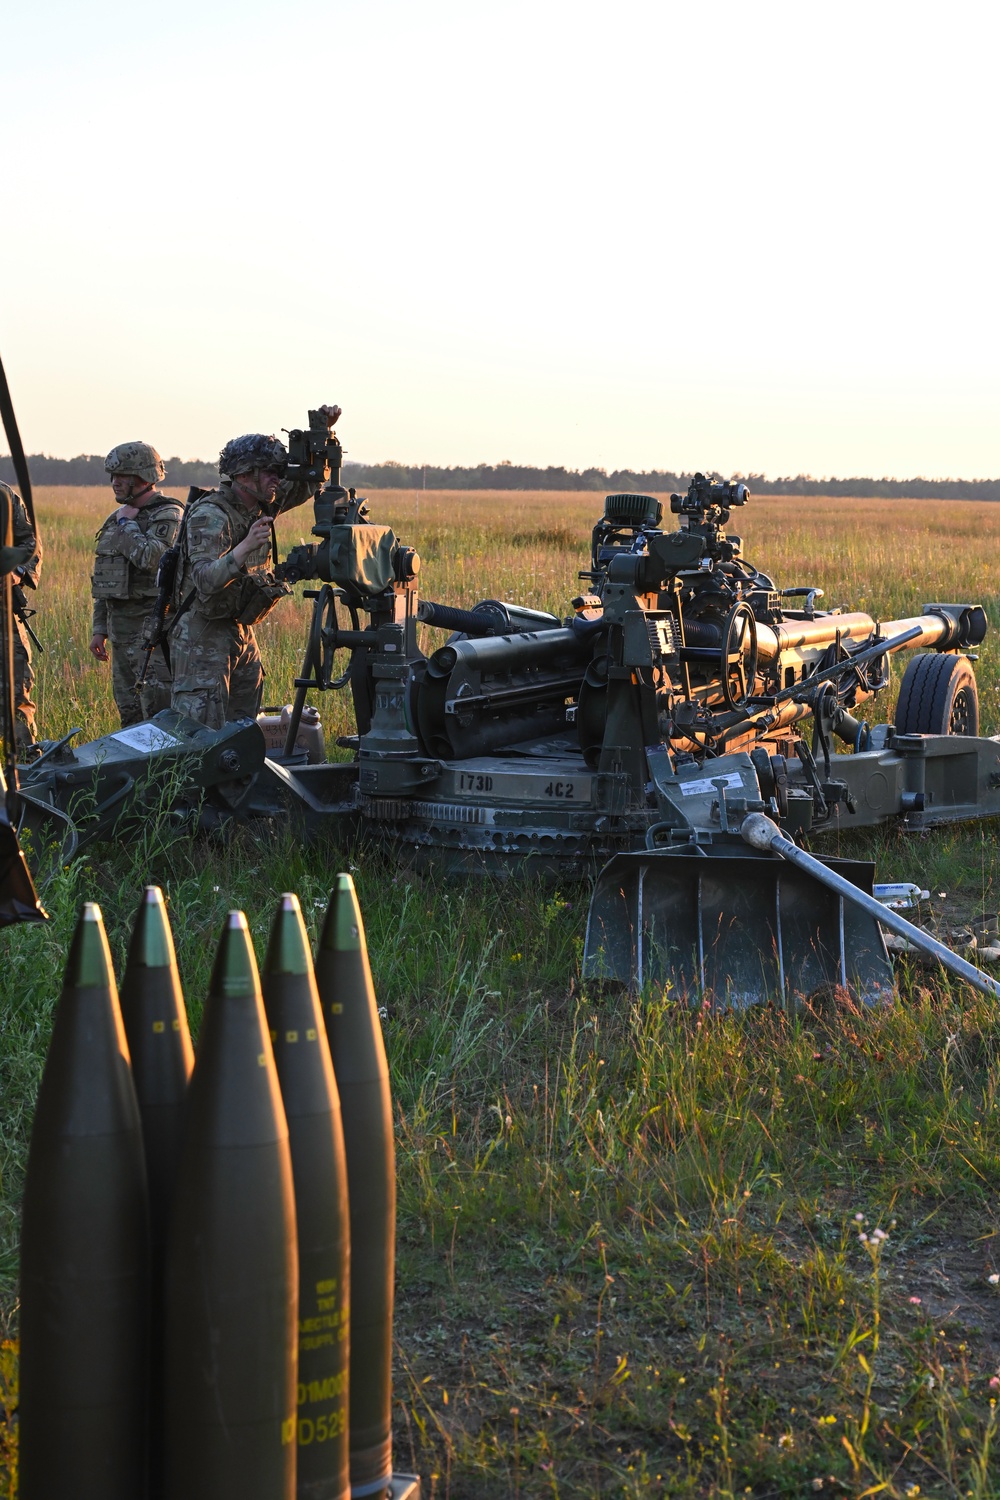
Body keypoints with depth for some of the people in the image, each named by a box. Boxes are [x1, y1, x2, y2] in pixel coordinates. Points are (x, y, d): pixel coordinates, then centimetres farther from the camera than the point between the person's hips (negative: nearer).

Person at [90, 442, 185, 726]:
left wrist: (127, 524, -11)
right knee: (129, 715, 12)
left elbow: (151, 558, -27)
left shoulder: (168, 515, -8)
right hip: (120, 628, 9)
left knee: (158, 714, -11)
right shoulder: (116, 518, 17)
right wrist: (99, 628, 18)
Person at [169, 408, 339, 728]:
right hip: (202, 637, -9)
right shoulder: (210, 515, -19)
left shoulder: (262, 506, 6)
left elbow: (307, 483, 19)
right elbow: (205, 581, -31)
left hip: (240, 632, 9)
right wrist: (244, 548, -45)